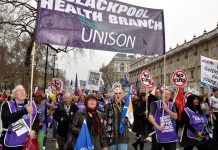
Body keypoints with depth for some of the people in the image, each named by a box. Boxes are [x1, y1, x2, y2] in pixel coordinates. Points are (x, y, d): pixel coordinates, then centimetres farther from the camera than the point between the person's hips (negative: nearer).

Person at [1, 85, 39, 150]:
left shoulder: (31, 105, 4)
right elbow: (6, 119, -23)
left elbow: (37, 120, 5)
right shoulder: (7, 105, -5)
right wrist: (25, 111, -31)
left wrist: (34, 130, -16)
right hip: (10, 143, -2)